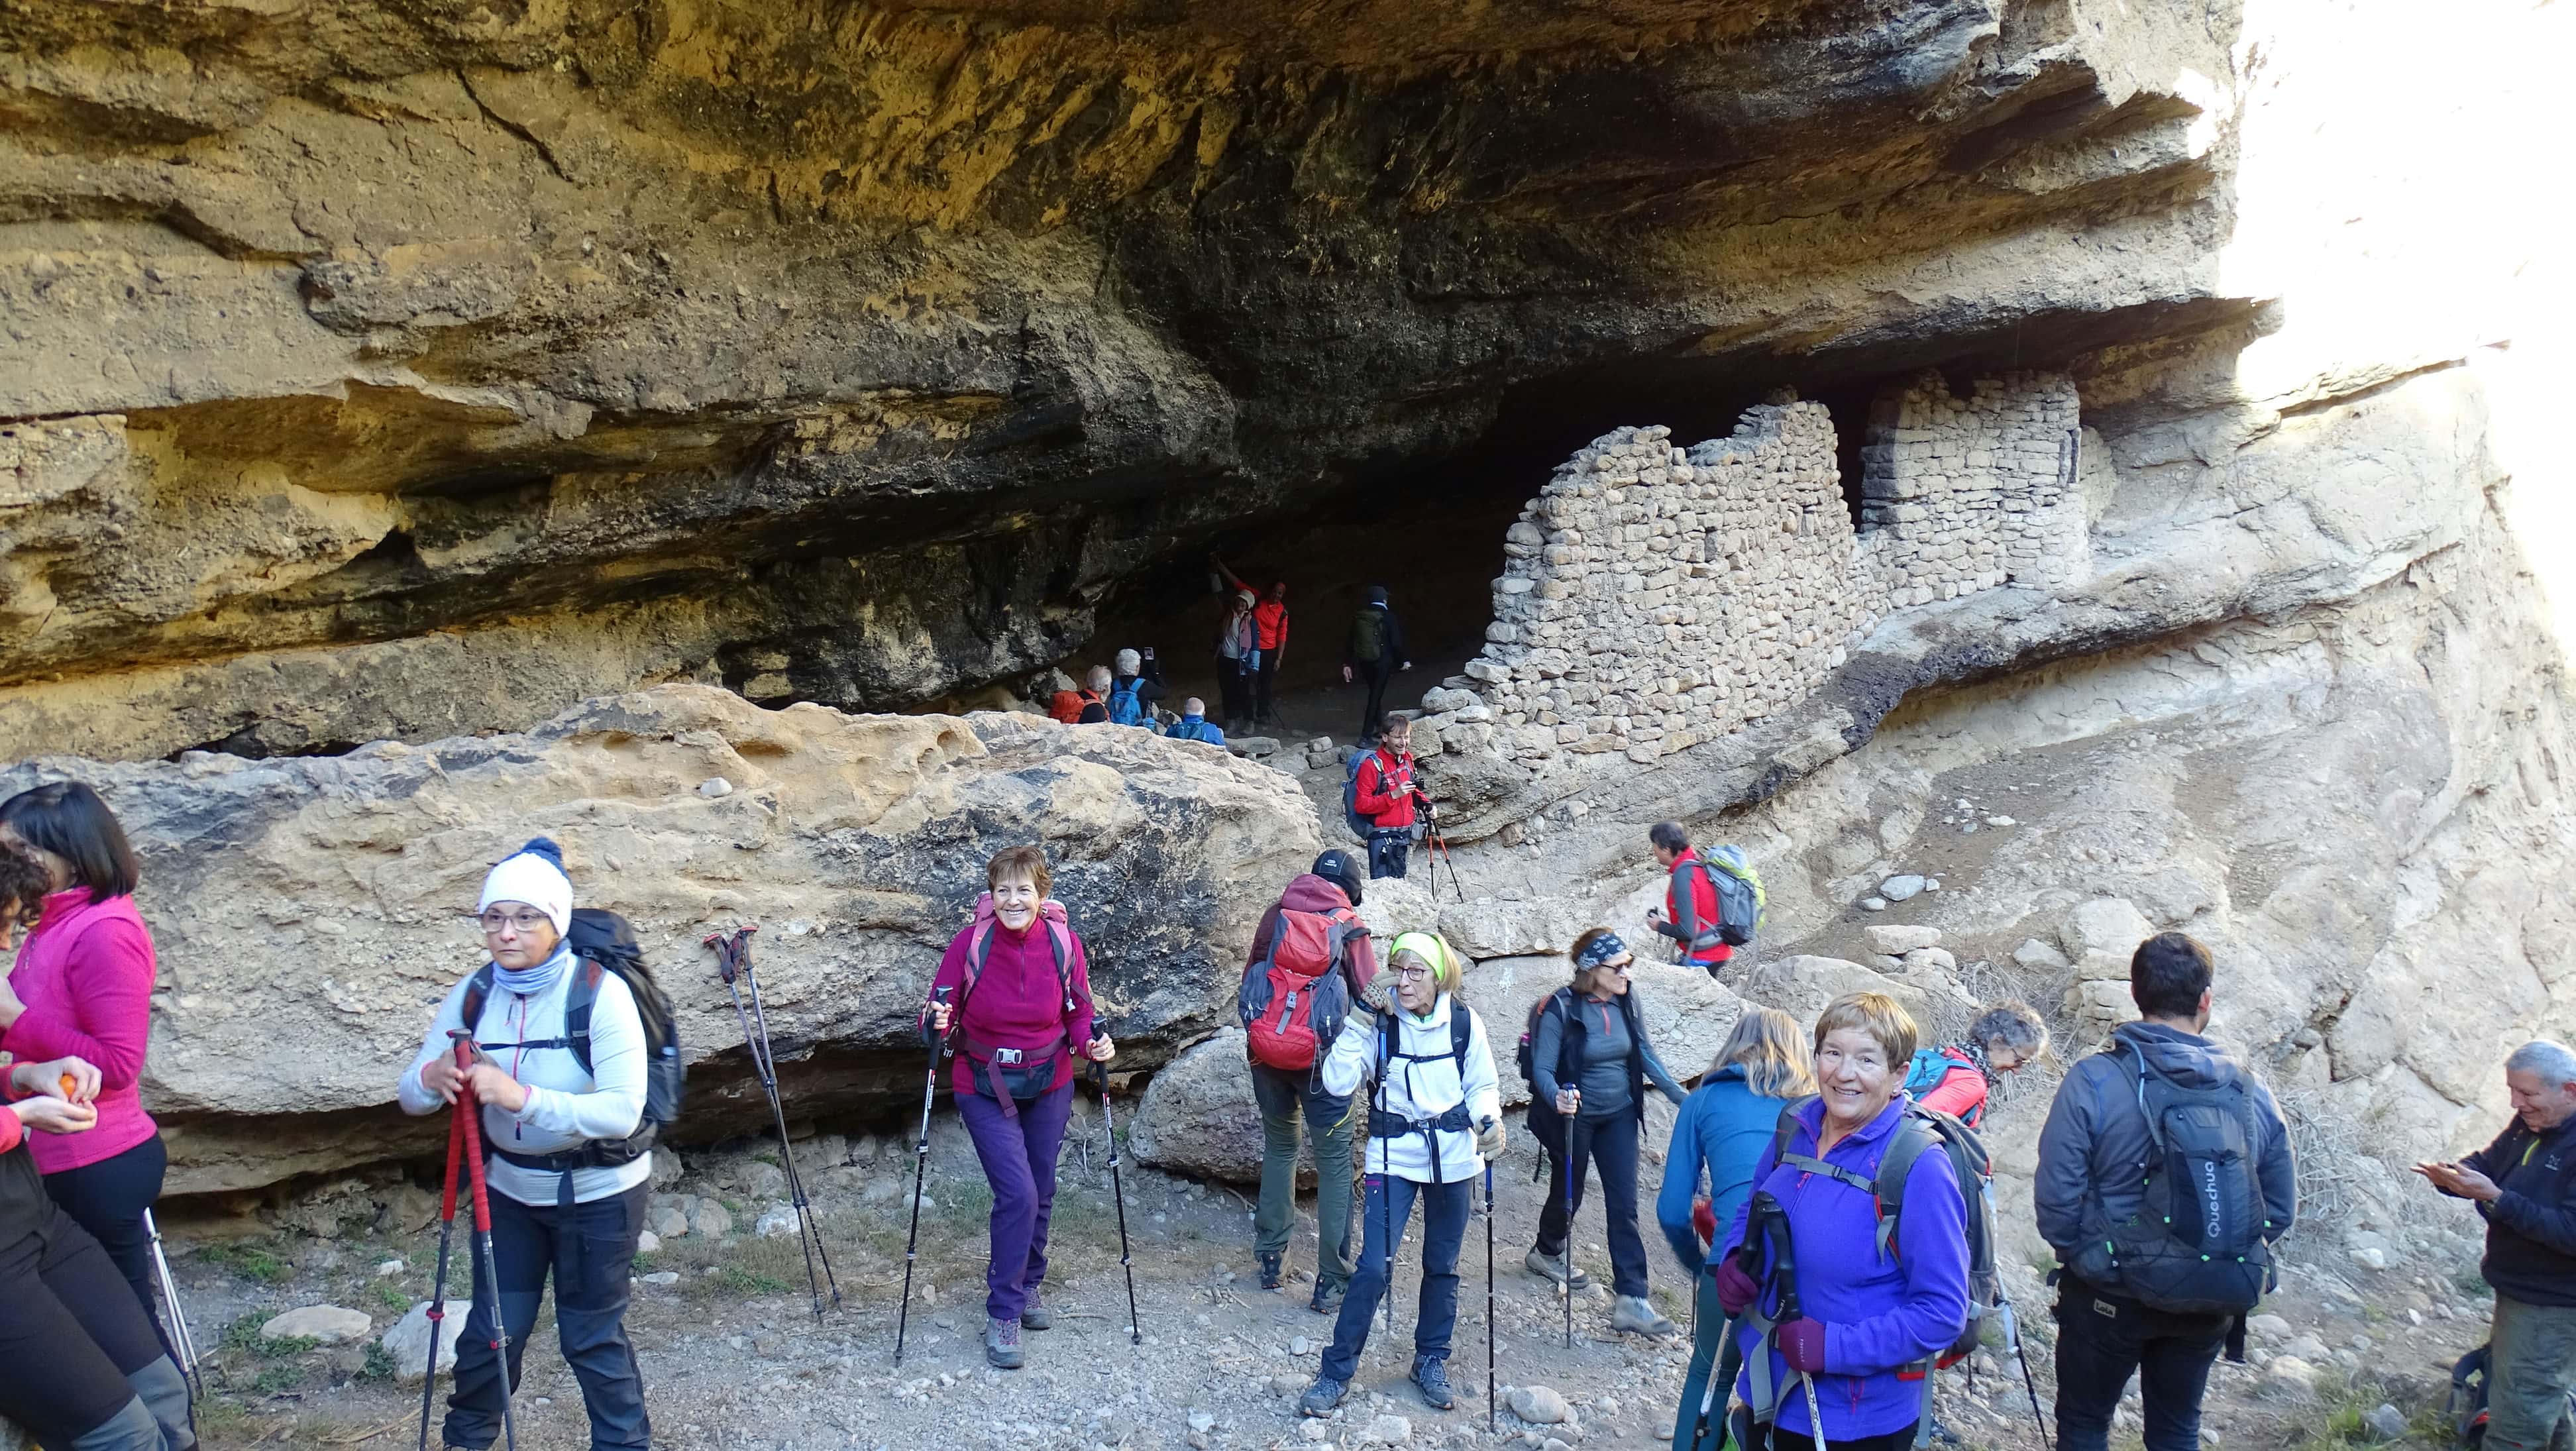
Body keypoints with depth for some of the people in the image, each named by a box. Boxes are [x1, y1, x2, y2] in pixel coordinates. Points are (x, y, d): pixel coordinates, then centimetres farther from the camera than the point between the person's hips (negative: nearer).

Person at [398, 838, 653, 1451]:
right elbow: (408, 1094, -6)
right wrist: (434, 1078, -30)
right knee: (489, 1330, 13)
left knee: (592, 1336, 5)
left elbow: (623, 1111, -29)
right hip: (510, 1187, 5)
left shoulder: (600, 992, -23)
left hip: (596, 1193, -4)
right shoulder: (474, 993, -8)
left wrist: (523, 1097, -40)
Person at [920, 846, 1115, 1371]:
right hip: (985, 1091, -3)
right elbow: (942, 1010, -10)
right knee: (1017, 1194, -13)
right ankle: (1003, 1314, 2)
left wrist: (1093, 1043, -19)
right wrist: (937, 1024, -32)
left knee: (1041, 1193, 15)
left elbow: (1078, 1012, 0)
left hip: (1049, 1087, 3)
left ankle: (1029, 1286, 40)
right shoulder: (971, 942, -17)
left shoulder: (1064, 943, -12)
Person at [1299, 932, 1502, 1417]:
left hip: (1453, 1159, 2)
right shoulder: (1380, 1022, -10)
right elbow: (1337, 1083, -17)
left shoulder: (1466, 1024, -6)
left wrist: (1489, 1120, -16)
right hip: (1394, 1158, -2)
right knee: (1374, 1267, -9)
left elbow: (1483, 1086, 5)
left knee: (1442, 1266, 14)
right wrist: (1360, 1021, -22)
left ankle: (1431, 1362, 32)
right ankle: (1336, 1371, 5)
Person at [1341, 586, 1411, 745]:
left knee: (1377, 694, 22)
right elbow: (1396, 641, -9)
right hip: (1382, 662, -5)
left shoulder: (1358, 617, 2)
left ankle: (1380, 728, 33)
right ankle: (1366, 736, -4)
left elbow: (1351, 641, 5)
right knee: (1376, 697, -1)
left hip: (1364, 662, 5)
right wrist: (1403, 661, 4)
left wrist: (1347, 664, 11)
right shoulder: (1387, 617, -11)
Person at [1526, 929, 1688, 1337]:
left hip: (1618, 1115, 4)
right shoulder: (1561, 1009, -21)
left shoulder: (1625, 1002, -6)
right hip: (1575, 1117, -4)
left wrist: (1682, 1096, 0)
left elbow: (1645, 1054, 5)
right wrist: (1557, 1097, -41)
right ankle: (1547, 1251, 48)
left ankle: (1631, 1300, -1)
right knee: (1568, 1194, 16)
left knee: (1624, 1204, -2)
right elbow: (1542, 1068, -21)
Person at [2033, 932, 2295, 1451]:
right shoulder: (2251, 1093, -6)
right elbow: (2280, 1211, 0)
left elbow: (2056, 1198, -19)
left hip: (2107, 1296, -3)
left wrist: (2083, 1254, 1)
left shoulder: (2092, 1082, -18)